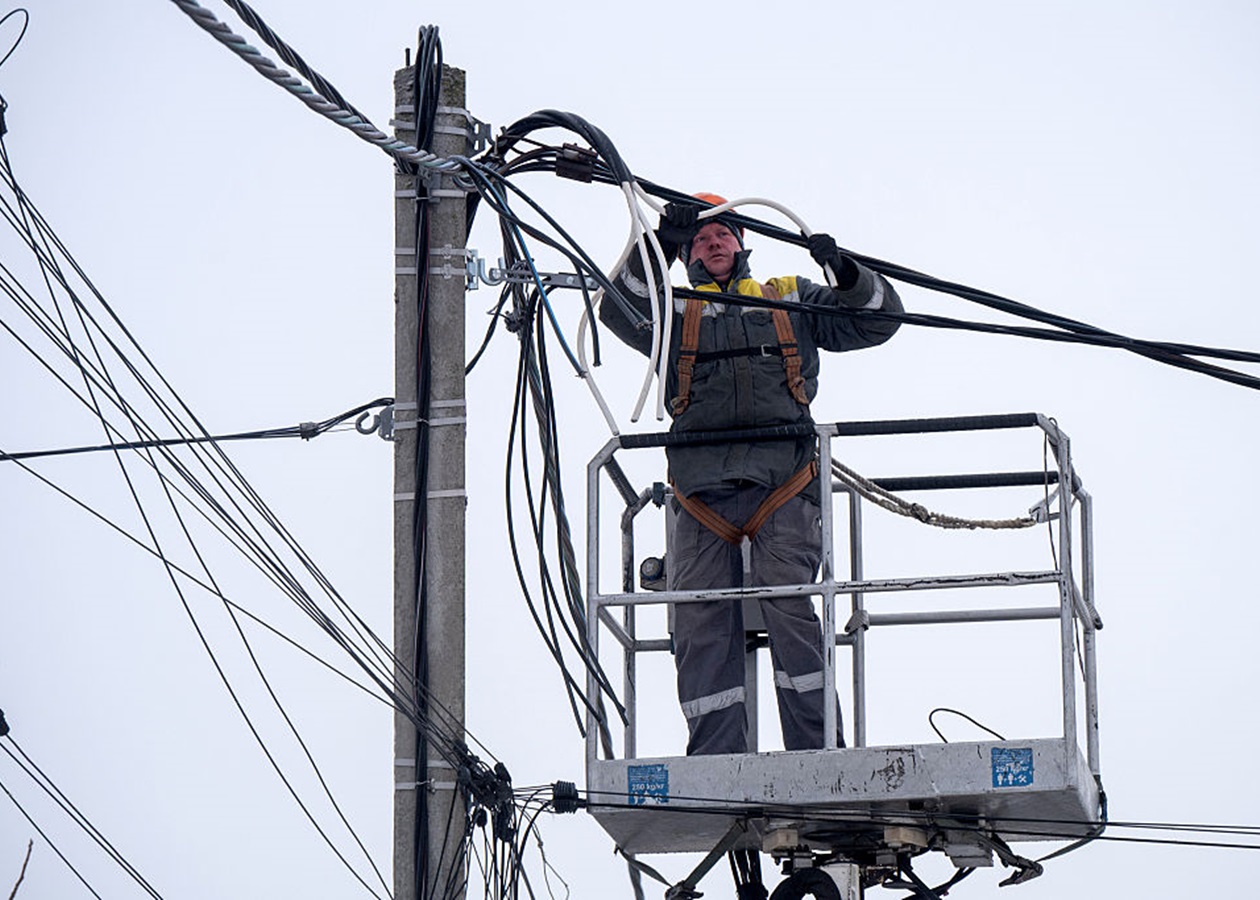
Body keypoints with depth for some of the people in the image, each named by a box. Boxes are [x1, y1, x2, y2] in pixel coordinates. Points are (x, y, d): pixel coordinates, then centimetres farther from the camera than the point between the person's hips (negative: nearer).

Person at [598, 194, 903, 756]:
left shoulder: (791, 300, 25)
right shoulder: (675, 315, 24)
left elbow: (877, 319, 21)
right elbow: (621, 311, 3)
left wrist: (846, 274, 1)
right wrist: (656, 248, -12)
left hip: (781, 482, -2)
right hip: (702, 490, 2)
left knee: (789, 607, -20)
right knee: (701, 625, -7)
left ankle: (818, 755, -19)